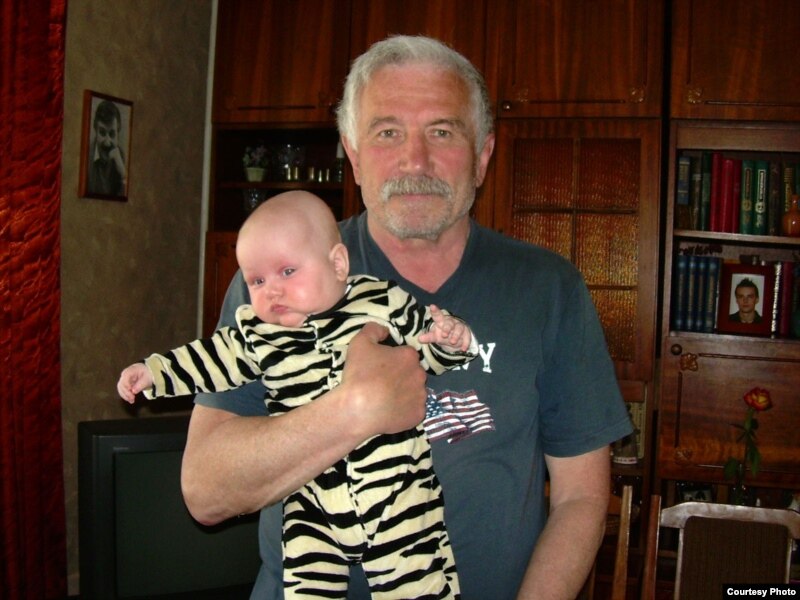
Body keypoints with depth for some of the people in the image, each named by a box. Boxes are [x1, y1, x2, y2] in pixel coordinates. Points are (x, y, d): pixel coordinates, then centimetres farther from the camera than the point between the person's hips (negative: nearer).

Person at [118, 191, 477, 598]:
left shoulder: (386, 304, -3)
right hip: (313, 502, 3)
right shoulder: (255, 333, 6)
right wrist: (152, 371, 18)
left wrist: (453, 339, -14)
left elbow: (429, 349, 6)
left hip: (398, 493, -2)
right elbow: (212, 358, 20)